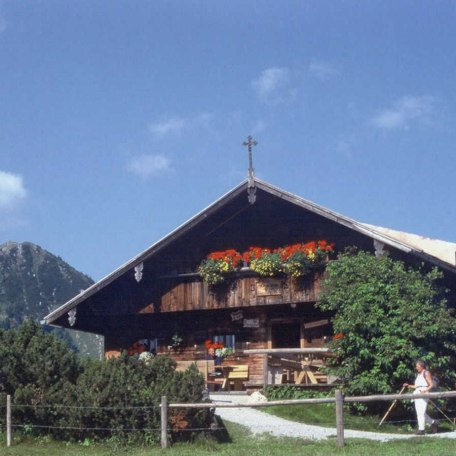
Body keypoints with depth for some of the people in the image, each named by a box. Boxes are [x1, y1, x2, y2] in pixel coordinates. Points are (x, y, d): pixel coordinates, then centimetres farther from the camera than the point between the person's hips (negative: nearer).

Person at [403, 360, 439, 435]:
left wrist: (425, 390, -23)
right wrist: (409, 386, 15)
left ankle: (421, 429, -10)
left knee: (421, 412, -12)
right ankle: (433, 422, 21)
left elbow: (431, 385, -9)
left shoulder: (426, 373, -3)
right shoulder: (418, 374, 22)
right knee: (419, 412, 7)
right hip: (417, 393, 9)